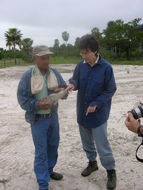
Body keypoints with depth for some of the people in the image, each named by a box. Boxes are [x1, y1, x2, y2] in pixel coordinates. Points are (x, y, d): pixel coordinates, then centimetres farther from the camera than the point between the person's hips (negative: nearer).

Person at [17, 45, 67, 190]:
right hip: (38, 119, -5)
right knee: (41, 152, 1)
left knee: (53, 146, 19)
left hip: (53, 116, 5)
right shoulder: (27, 76, -13)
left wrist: (62, 91, -21)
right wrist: (37, 105, -29)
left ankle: (48, 170, 42)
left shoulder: (54, 73, 0)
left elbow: (65, 89, 3)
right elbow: (22, 99, -13)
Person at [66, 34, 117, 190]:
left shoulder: (106, 68, -16)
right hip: (82, 112, 5)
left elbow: (110, 90, -10)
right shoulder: (81, 65, -3)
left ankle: (111, 172, 24)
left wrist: (96, 104, -18)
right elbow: (75, 79, 9)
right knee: (86, 142, 19)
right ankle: (92, 163, 42)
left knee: (102, 145, 3)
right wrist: (72, 84, -16)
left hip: (98, 114, -5)